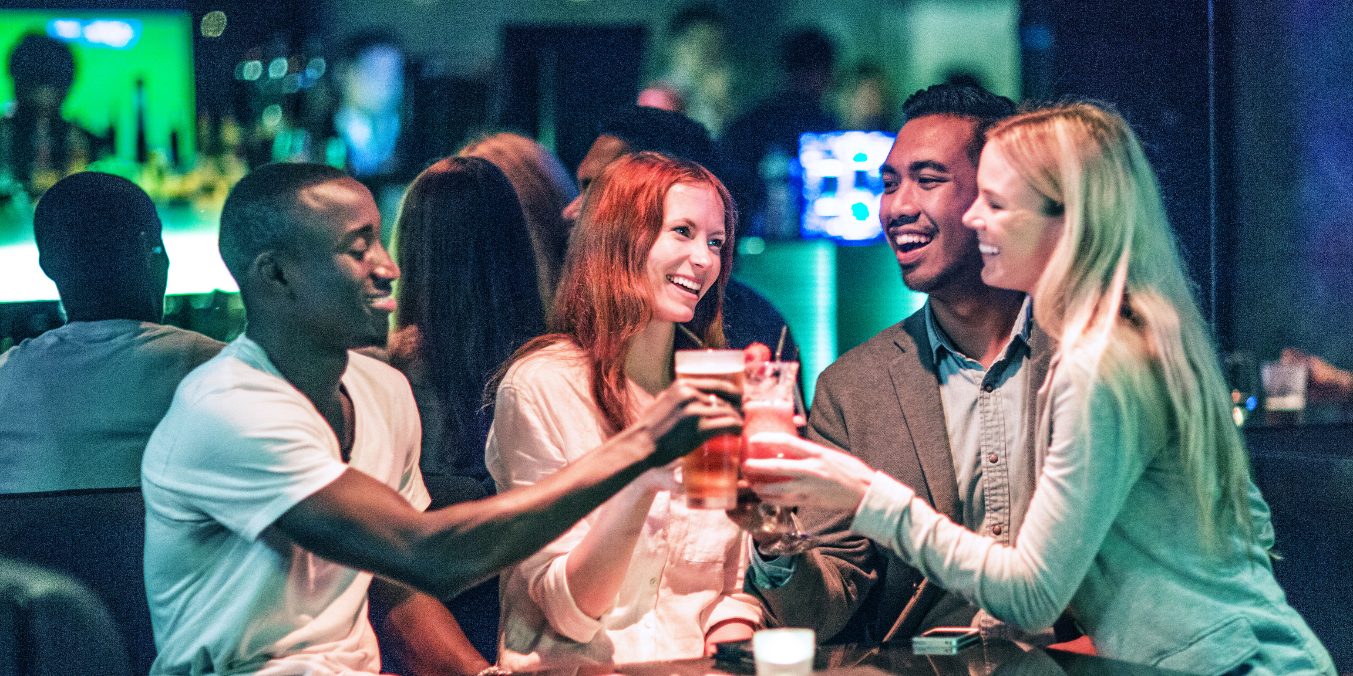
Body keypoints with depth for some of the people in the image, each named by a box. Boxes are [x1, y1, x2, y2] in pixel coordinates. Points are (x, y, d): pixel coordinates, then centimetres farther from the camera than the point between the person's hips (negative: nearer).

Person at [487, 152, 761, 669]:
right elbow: (567, 611, -9)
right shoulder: (542, 385, -5)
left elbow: (735, 586, 13)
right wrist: (641, 481, -24)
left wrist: (730, 637, -9)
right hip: (575, 667, -5)